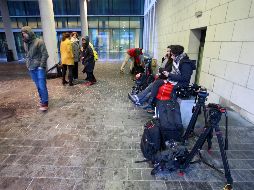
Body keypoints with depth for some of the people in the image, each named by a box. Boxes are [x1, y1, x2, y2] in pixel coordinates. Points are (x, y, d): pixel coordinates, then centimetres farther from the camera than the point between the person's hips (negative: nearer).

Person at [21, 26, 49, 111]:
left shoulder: (39, 42, -7)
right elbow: (26, 55, 21)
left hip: (39, 68, -6)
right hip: (31, 69, 6)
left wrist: (41, 66, -13)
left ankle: (45, 103, 1)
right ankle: (42, 100, 22)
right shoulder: (25, 43, 12)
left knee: (42, 86, -6)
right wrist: (27, 65, 10)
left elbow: (45, 55, -10)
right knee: (38, 86, 10)